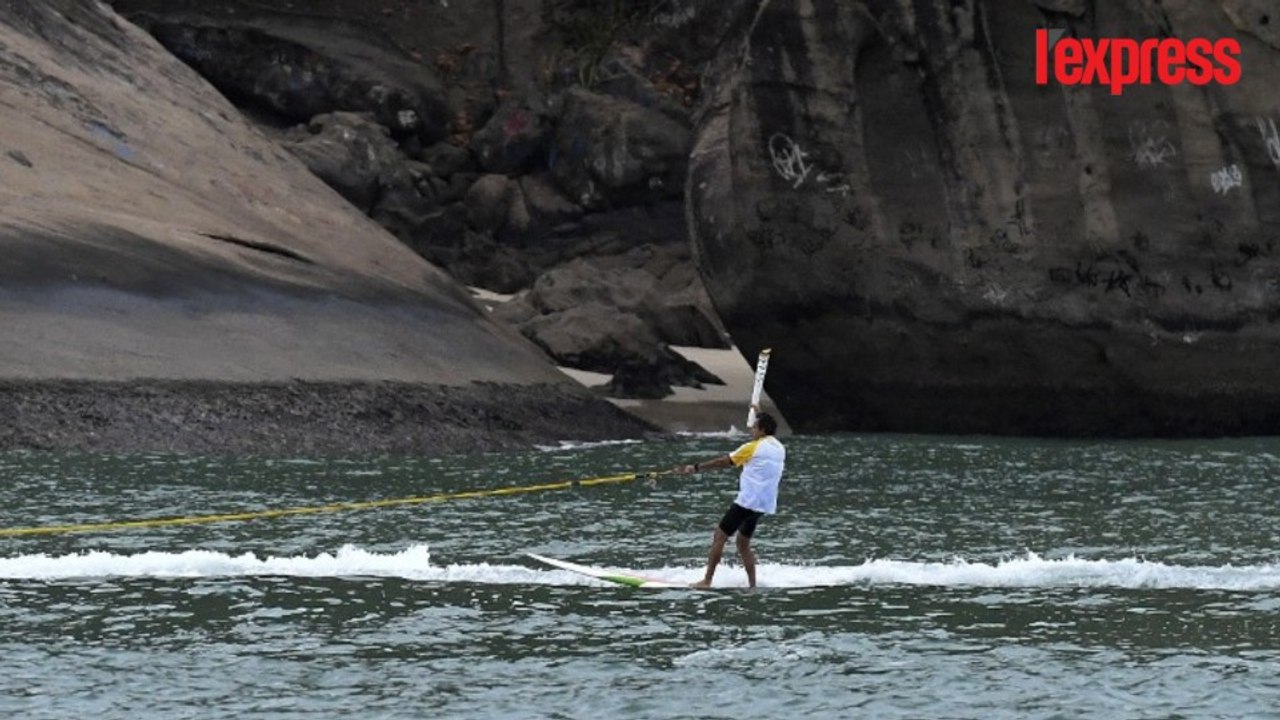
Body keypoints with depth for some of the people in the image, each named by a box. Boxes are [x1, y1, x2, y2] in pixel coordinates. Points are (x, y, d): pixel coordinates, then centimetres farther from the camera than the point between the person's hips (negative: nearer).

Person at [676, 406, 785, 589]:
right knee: (743, 543, 19)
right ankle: (752, 584, 12)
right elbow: (769, 431, 38)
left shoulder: (753, 447, -8)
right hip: (766, 504, 8)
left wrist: (696, 468, 4)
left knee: (719, 537, -4)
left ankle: (707, 580, -7)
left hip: (747, 501, -8)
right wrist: (760, 415, 49)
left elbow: (723, 462, -3)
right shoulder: (779, 449, 12)